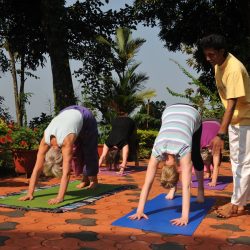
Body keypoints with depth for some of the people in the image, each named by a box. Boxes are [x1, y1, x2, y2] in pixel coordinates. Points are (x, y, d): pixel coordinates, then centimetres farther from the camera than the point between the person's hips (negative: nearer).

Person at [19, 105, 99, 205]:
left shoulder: (66, 141, -44)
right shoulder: (45, 141, -31)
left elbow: (66, 173, -47)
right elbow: (37, 169, -28)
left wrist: (60, 198, -53)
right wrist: (30, 193, -31)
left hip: (84, 116, -4)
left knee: (88, 151, 8)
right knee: (78, 153, 11)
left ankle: (93, 179, 28)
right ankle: (85, 179, 28)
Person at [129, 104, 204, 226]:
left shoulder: (183, 150, -40)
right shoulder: (158, 151, -33)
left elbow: (186, 185, -44)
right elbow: (147, 183, -33)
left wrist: (185, 216, -49)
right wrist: (139, 210, -36)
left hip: (192, 115, -2)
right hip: (170, 112, 2)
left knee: (195, 156, 7)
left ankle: (200, 189, 26)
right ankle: (173, 187, 19)